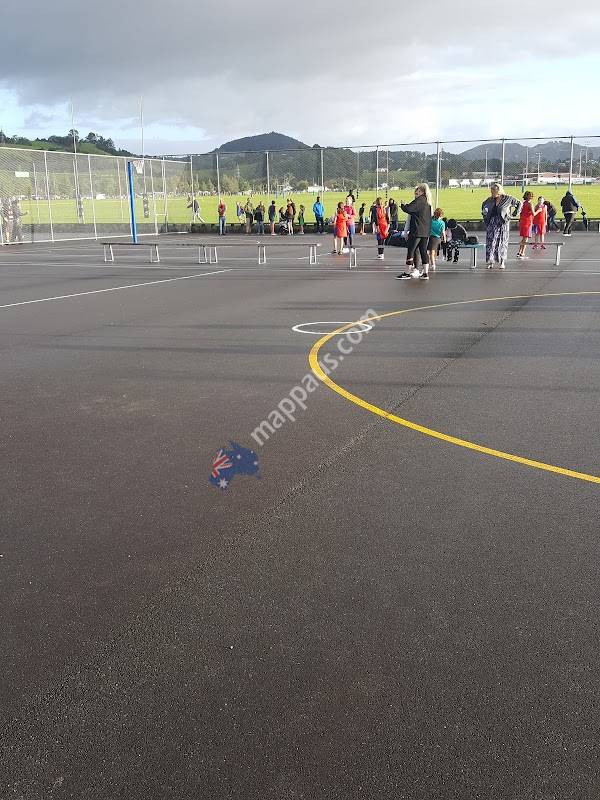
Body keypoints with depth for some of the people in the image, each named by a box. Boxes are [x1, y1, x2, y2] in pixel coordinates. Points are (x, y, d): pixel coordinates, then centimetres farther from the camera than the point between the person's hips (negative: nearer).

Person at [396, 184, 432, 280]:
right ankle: (425, 273, 7)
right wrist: (406, 205, 14)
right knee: (423, 251, 8)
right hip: (426, 231, 8)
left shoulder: (419, 200, -11)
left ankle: (407, 273, 1)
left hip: (417, 231, -8)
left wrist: (403, 205, 0)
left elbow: (408, 209, -19)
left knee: (410, 251, -1)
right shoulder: (428, 202, 15)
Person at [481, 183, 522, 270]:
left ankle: (502, 262, 8)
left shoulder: (507, 199, -4)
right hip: (491, 224, 3)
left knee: (502, 243, 2)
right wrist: (484, 213, 13)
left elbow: (519, 203, 5)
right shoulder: (490, 200, 7)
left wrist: (514, 214, 0)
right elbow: (483, 205, 27)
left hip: (503, 224, -3)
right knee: (490, 242, -3)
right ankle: (490, 262, 0)